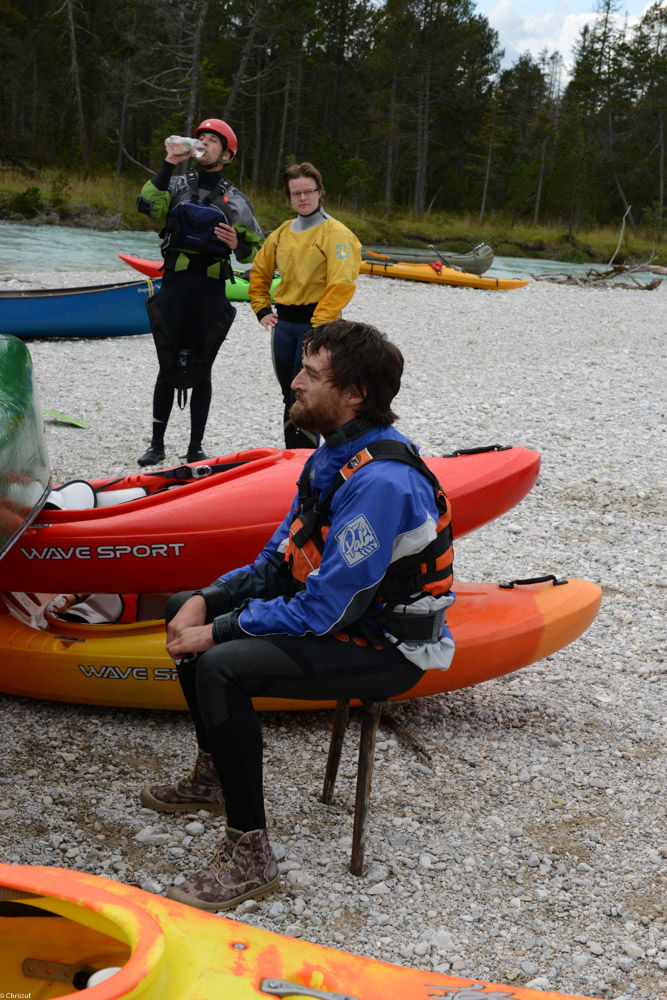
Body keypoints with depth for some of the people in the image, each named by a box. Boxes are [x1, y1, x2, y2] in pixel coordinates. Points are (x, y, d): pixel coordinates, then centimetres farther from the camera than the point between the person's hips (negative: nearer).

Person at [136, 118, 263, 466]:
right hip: (174, 286, 0)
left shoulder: (235, 200, 6)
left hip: (211, 293, 0)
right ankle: (157, 444, 15)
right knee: (168, 368, 5)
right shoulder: (177, 184, 8)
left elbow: (255, 250, 7)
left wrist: (236, 245, -15)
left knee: (201, 371, 6)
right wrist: (169, 164, -13)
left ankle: (195, 447, 15)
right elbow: (147, 205, -11)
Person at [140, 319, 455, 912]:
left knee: (221, 668, -28)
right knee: (186, 609, 13)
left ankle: (250, 857, -17)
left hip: (389, 649, -10)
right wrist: (207, 601, -6)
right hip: (343, 612, 10)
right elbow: (280, 559, 9)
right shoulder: (336, 454, 3)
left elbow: (323, 611, -28)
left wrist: (218, 632, -20)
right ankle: (216, 777, 26)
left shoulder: (380, 481, -29)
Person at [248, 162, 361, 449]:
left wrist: (319, 325, -21)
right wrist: (262, 310, 12)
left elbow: (341, 284, -18)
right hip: (284, 322, 7)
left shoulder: (335, 233, -9)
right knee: (290, 397, 13)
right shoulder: (282, 232, 11)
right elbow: (259, 271, 23)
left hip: (316, 320, -6)